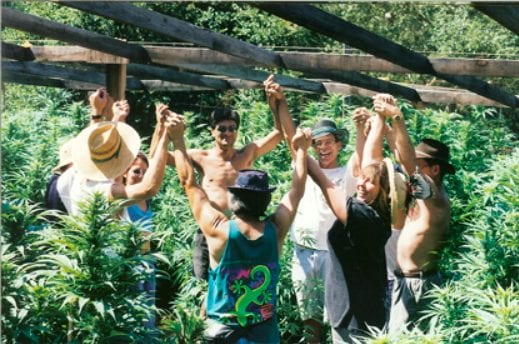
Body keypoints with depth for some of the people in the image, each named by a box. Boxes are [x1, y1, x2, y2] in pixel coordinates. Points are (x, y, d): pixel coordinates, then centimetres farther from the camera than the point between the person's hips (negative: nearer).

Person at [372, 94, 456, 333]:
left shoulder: (436, 196, -17)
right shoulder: (425, 193, 9)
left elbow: (406, 160, -32)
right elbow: (404, 154, 12)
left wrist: (396, 117, -34)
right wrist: (390, 118, 4)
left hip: (417, 283, -10)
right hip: (406, 280, 10)